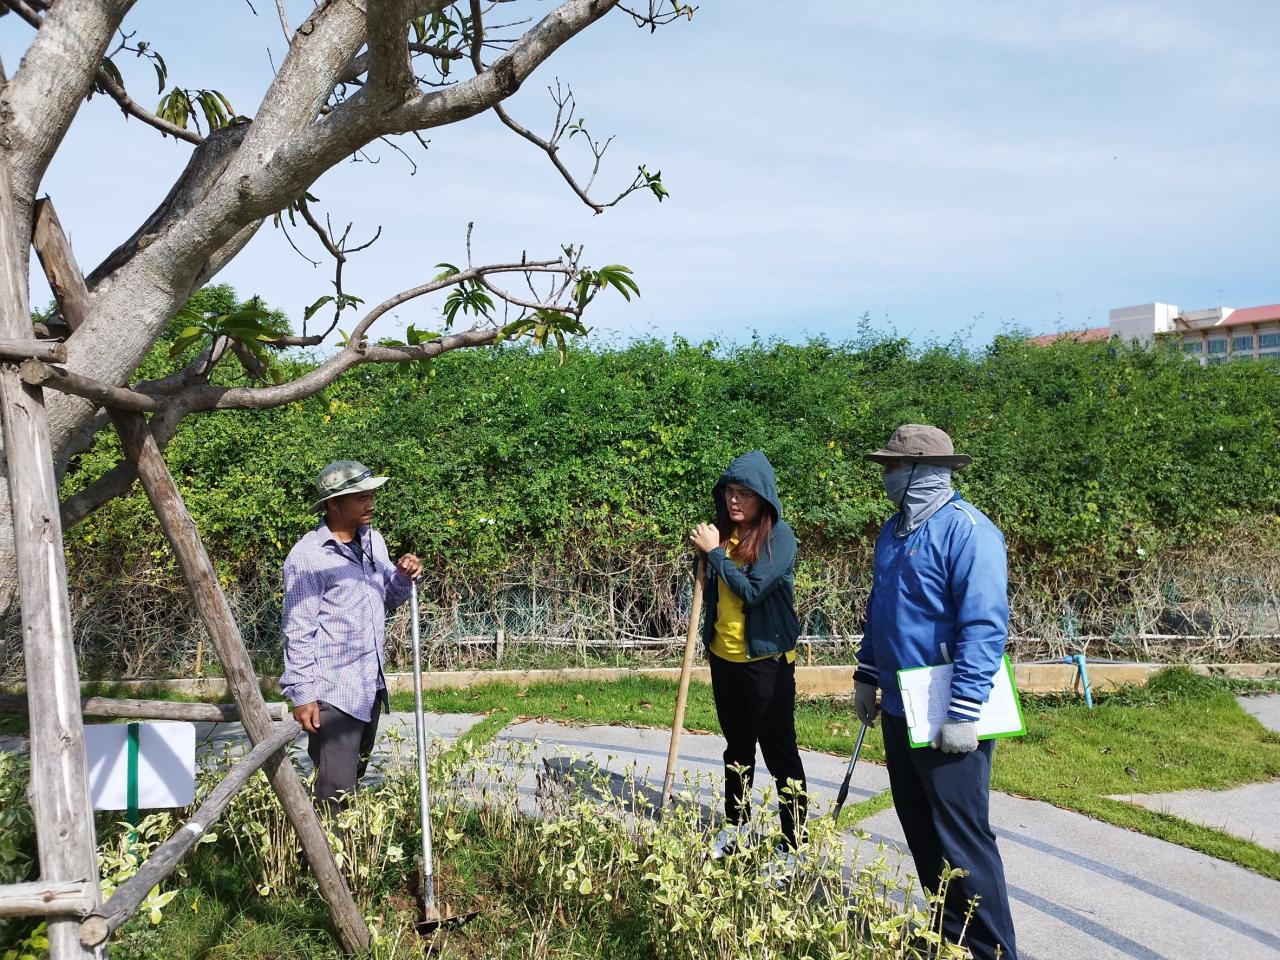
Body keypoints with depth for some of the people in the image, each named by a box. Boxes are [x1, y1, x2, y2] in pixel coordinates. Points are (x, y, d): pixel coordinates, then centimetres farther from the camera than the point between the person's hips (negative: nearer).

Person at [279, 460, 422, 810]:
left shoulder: (373, 539, 8)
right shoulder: (307, 556, -14)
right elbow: (298, 632, -13)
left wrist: (403, 577, -3)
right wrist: (302, 694, -14)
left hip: (370, 686, 8)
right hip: (332, 693, -8)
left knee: (355, 780, 21)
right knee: (335, 791, -7)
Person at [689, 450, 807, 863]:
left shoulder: (779, 536, -14)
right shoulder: (724, 531, 3)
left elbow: (752, 590, -23)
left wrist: (714, 551, -18)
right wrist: (705, 551, -1)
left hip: (766, 660, -6)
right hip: (723, 657, 7)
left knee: (779, 752, 2)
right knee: (737, 747, 20)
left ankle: (794, 844, 13)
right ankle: (734, 827, 35)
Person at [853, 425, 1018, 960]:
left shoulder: (966, 530, -17)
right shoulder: (894, 531, 11)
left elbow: (984, 626, -23)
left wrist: (964, 713, -25)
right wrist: (866, 677, 20)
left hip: (947, 718, -9)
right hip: (899, 708, 9)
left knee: (960, 837, 0)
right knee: (919, 829, 18)